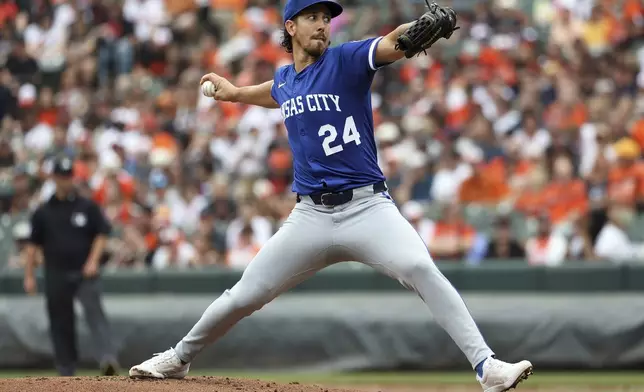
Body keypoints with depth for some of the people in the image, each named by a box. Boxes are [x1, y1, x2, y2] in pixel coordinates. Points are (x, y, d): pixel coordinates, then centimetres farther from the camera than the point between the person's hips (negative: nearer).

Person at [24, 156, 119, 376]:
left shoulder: (87, 207, 4)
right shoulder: (43, 212, 6)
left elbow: (102, 234, 5)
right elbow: (33, 245, 8)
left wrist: (93, 261, -8)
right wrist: (29, 276, 3)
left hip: (85, 274, -2)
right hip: (56, 276, 2)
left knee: (95, 313, -20)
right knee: (61, 326, 6)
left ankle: (107, 360, -34)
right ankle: (66, 373, 14)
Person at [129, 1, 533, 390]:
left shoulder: (345, 60, -5)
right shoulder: (284, 79, 11)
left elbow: (392, 44, -26)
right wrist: (234, 93, 47)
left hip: (367, 207, -4)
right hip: (311, 216, 4)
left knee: (420, 268, -29)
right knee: (244, 297, 8)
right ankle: (180, 358, 32)